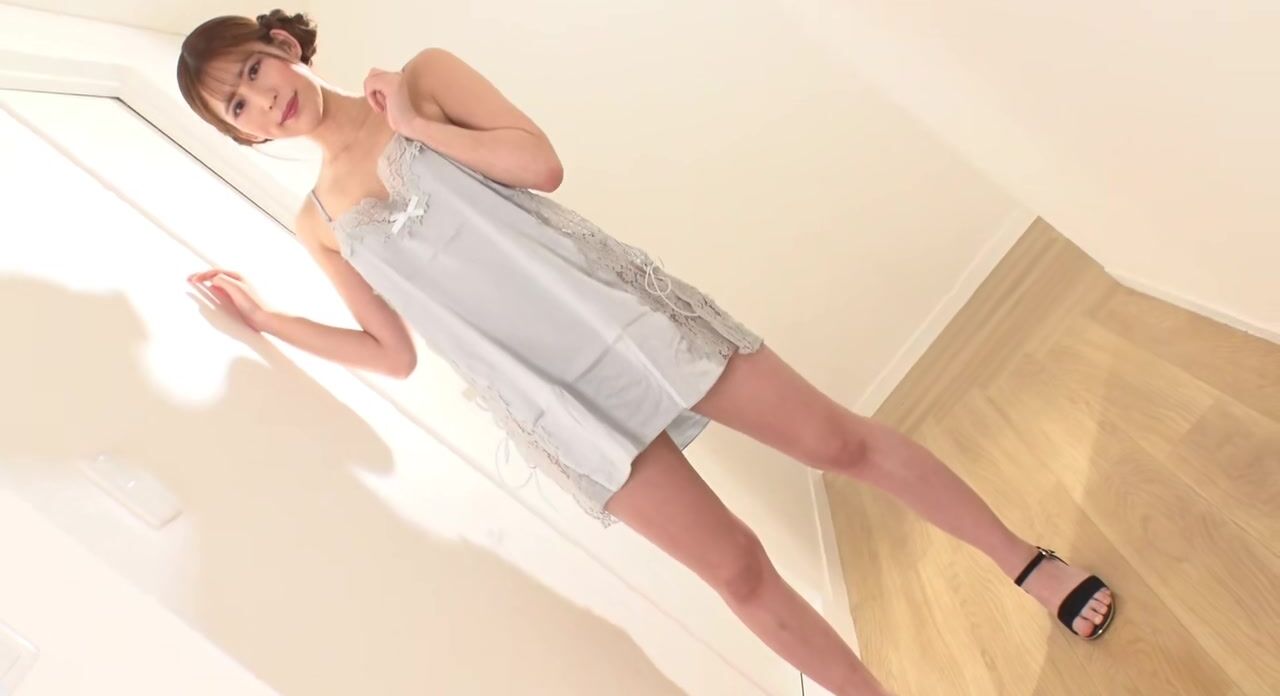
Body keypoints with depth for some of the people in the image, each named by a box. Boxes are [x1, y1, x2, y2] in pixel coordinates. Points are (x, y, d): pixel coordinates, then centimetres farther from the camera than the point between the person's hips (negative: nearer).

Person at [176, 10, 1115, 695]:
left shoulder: (421, 77, 6)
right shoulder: (320, 222, 12)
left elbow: (542, 164, -5)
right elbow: (393, 353, 14)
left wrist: (417, 125, -5)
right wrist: (264, 318, 18)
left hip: (614, 307, -1)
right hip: (552, 403, 1)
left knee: (839, 439, 2)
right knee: (737, 568, 1)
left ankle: (1029, 562, 23)